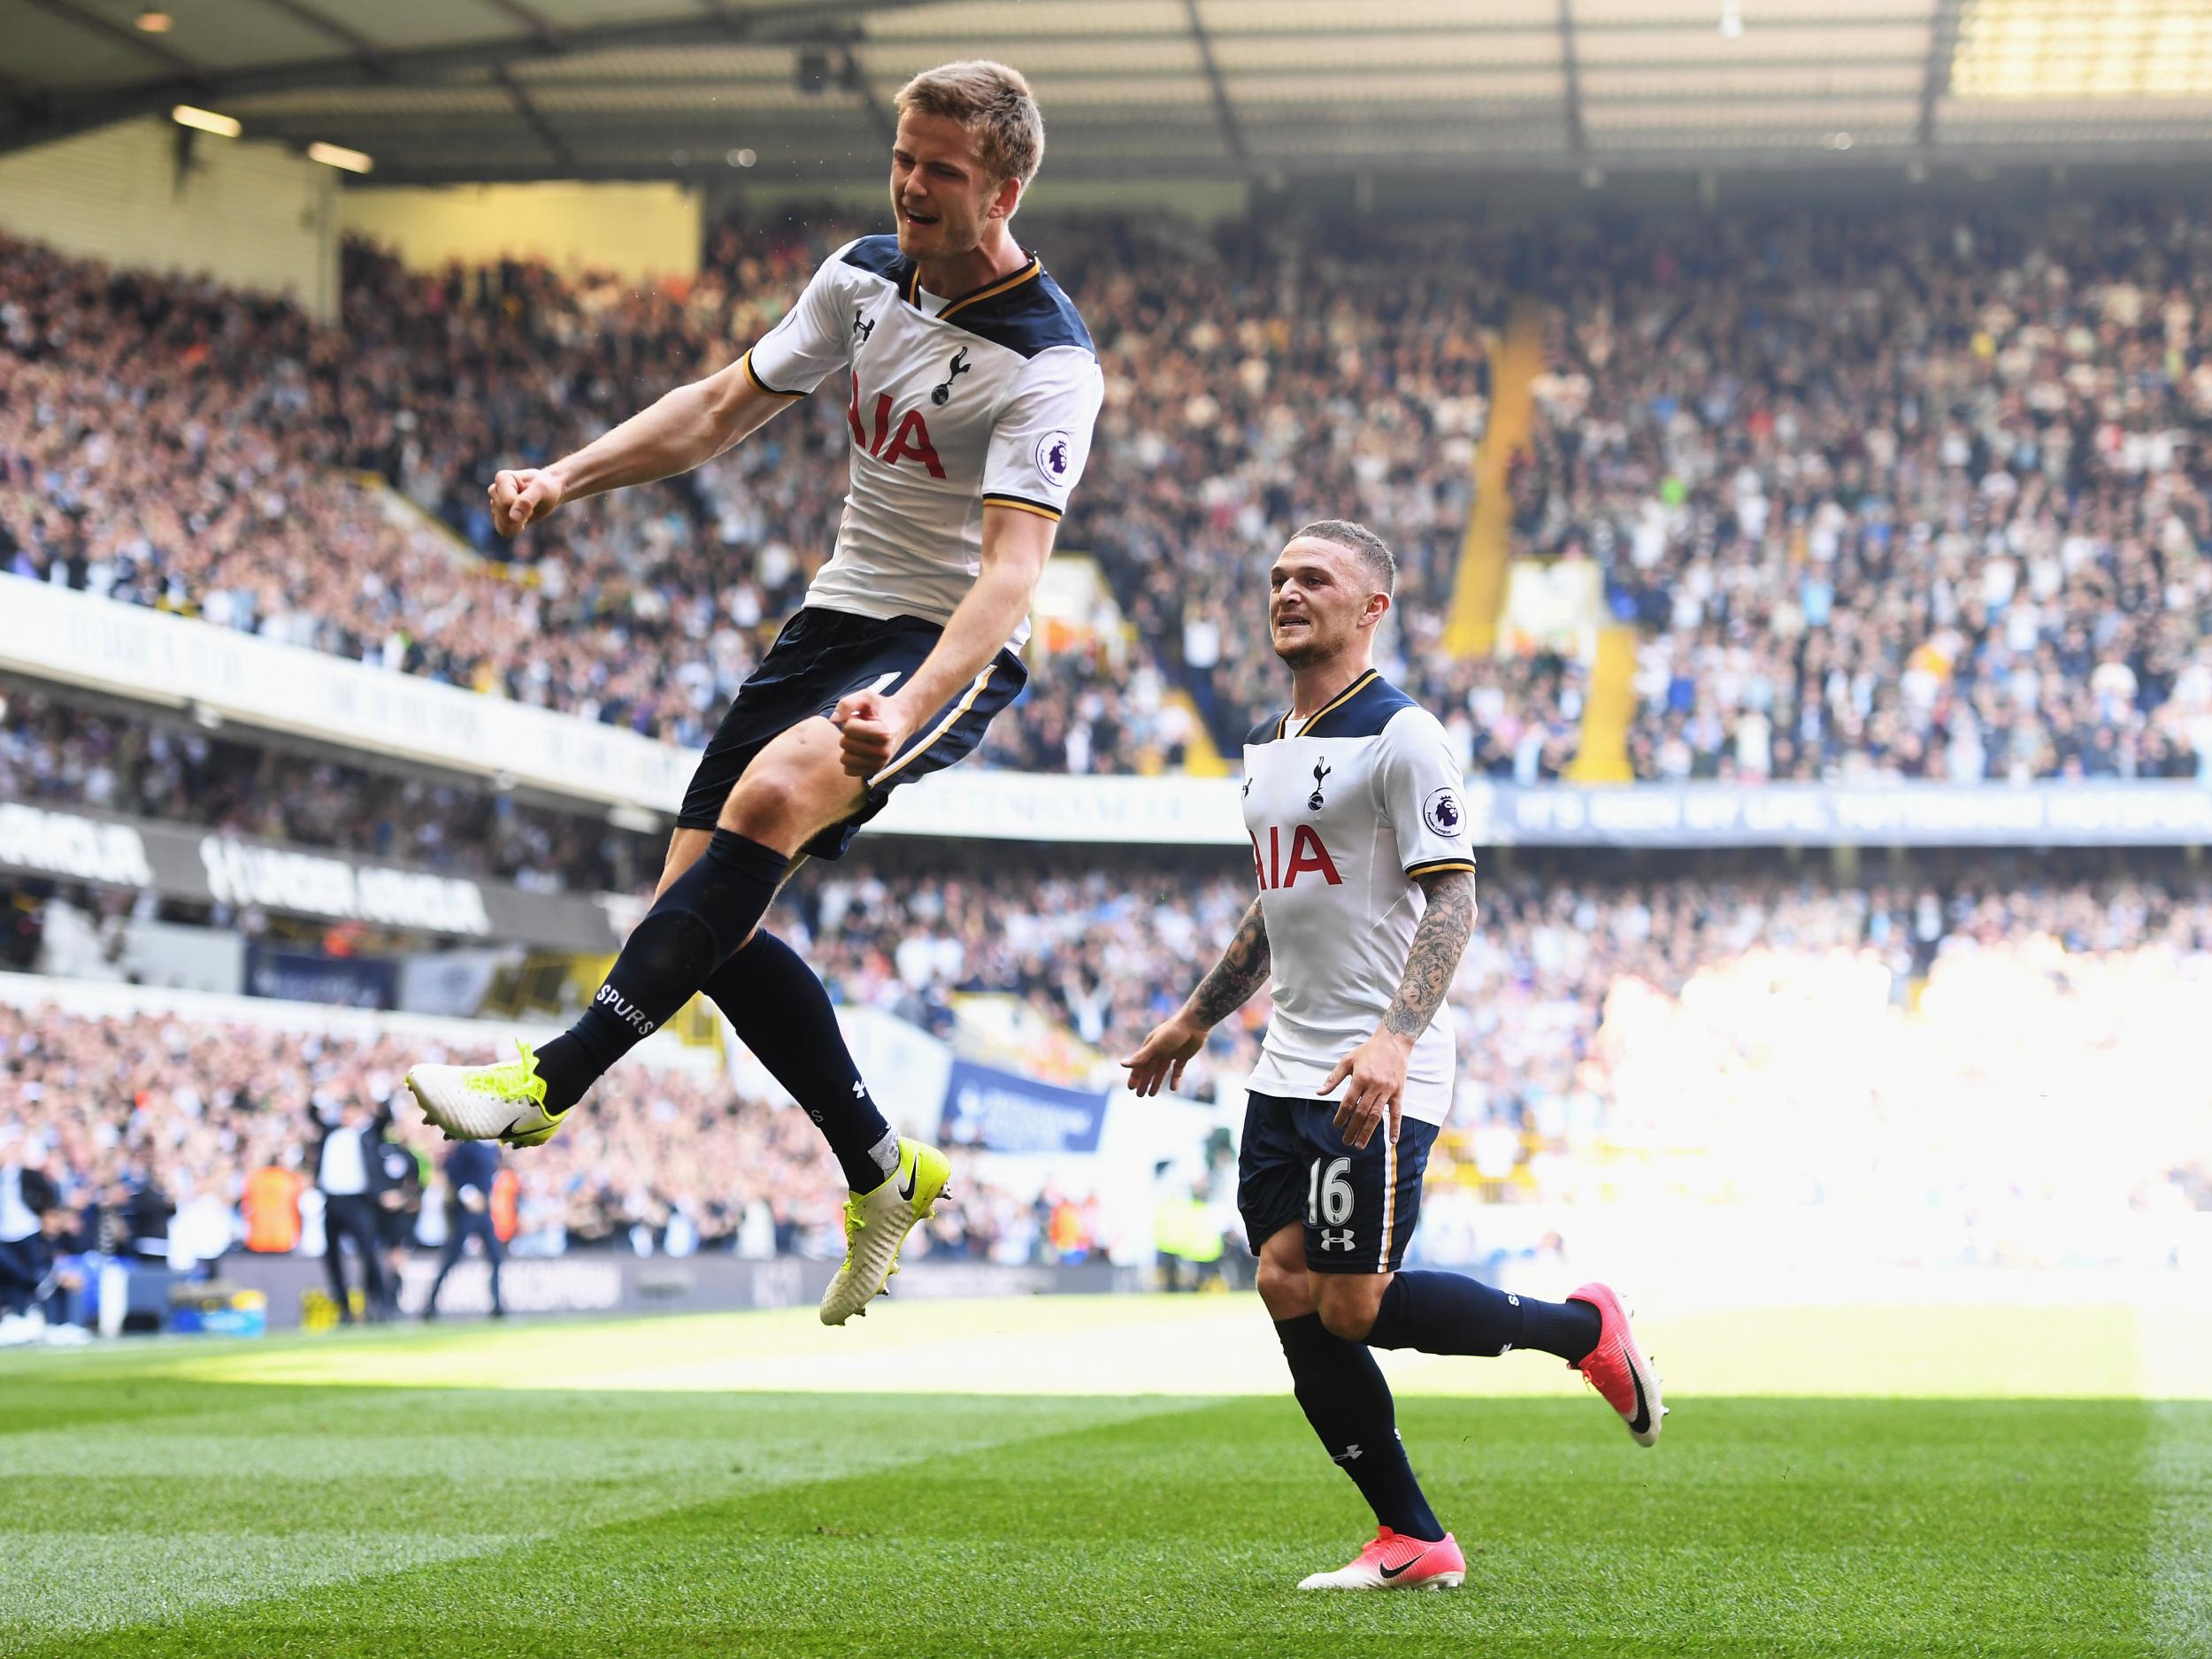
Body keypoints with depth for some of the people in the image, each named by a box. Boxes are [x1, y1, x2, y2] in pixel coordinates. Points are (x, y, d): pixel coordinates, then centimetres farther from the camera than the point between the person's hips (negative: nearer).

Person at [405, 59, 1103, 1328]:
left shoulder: (1048, 365, -18)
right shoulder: (866, 277, 4)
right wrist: (568, 477, 1)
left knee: (771, 795, -35)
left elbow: (1013, 566, -29)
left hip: (954, 649, -7)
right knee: (704, 911, -3)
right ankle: (886, 1175, 11)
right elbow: (723, 409, 14)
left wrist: (904, 713, -45)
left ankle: (553, 1081, -34)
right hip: (840, 615, 8)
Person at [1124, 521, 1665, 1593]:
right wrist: (1197, 1018, 29)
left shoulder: (1400, 737, -11)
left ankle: (1582, 1328, 12)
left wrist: (1395, 1038, -28)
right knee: (1288, 1290, 0)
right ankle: (1412, 1544, 8)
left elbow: (1452, 900, -16)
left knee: (1351, 1305, -10)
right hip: (1287, 1066, 8)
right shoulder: (1267, 745, 16)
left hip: (1376, 1080, -8)